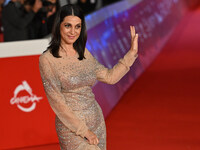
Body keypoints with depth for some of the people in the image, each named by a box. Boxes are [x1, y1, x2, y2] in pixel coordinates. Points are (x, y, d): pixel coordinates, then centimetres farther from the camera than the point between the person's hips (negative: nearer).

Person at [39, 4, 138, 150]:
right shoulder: (47, 59, -10)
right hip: (72, 128, -6)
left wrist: (132, 52, 8)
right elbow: (57, 101, -12)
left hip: (97, 121, 6)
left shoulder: (84, 53, 8)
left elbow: (109, 77, 13)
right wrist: (83, 130, -13)